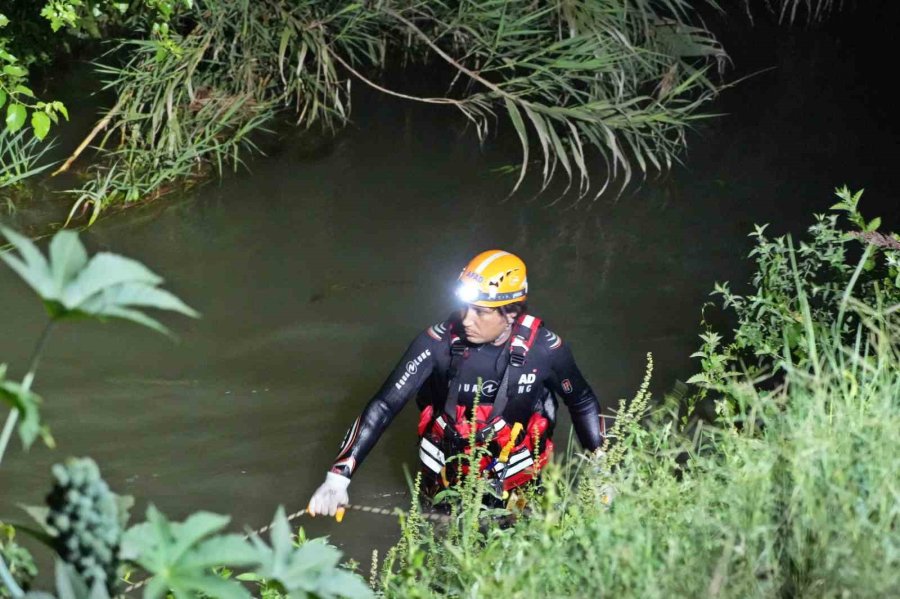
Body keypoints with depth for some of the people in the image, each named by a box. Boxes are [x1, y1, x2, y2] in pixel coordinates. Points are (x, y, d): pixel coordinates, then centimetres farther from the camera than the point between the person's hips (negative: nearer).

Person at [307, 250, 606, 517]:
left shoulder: (543, 347, -21)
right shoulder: (438, 342, -22)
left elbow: (583, 402, -3)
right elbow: (385, 405, -21)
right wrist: (338, 476, -29)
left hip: (517, 477, 0)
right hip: (449, 478, 0)